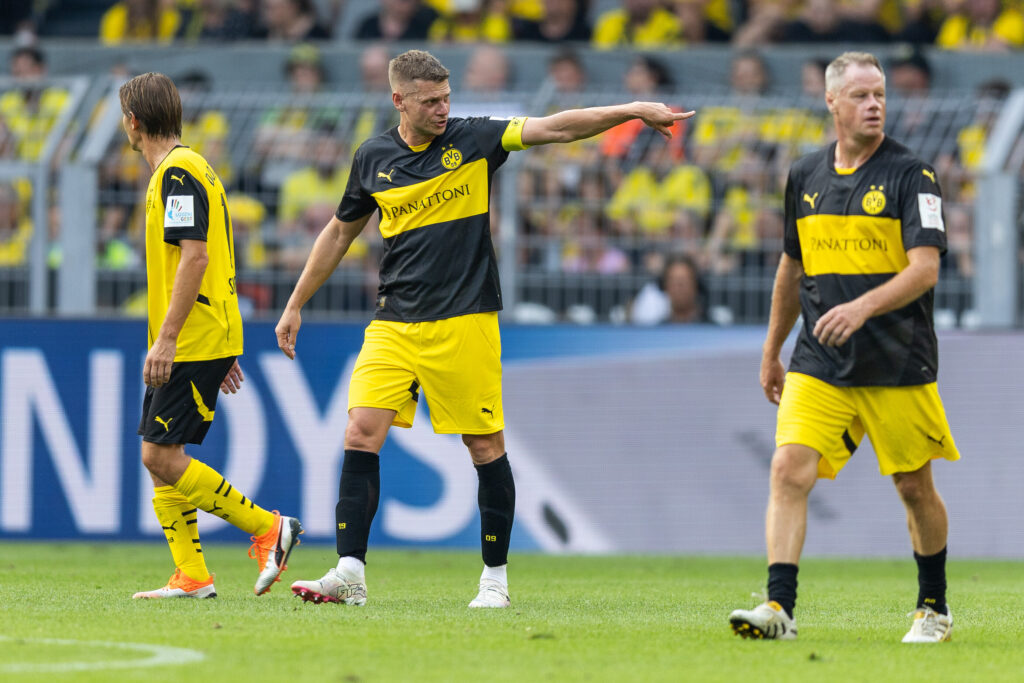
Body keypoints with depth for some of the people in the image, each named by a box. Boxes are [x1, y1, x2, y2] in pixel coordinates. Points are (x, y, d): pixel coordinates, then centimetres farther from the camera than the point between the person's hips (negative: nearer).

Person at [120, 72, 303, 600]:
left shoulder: (177, 173, -13)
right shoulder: (181, 170, 19)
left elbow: (195, 258, -22)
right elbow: (209, 261, 23)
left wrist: (167, 338, -23)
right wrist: (221, 349, 25)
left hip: (192, 342, -10)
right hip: (203, 341, 10)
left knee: (162, 456, -11)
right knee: (160, 458, 7)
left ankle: (268, 529, -7)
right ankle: (190, 577, 6)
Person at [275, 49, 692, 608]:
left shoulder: (472, 140, 0)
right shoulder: (374, 158, 7)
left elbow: (554, 128, -8)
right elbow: (340, 232, 20)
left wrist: (636, 111, -18)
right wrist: (296, 304, 22)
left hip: (464, 324, -2)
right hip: (394, 325, 2)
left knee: (485, 447, 0)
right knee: (361, 434, -10)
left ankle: (495, 577, 12)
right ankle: (350, 573, -9)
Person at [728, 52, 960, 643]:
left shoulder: (912, 174, -6)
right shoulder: (805, 177, 9)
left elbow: (925, 268, -15)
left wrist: (863, 307, -30)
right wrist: (772, 353, 24)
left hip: (899, 366, -3)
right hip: (818, 366, 3)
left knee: (916, 487, 7)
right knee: (790, 470, -14)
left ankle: (934, 609, 26)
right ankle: (780, 608, -18)